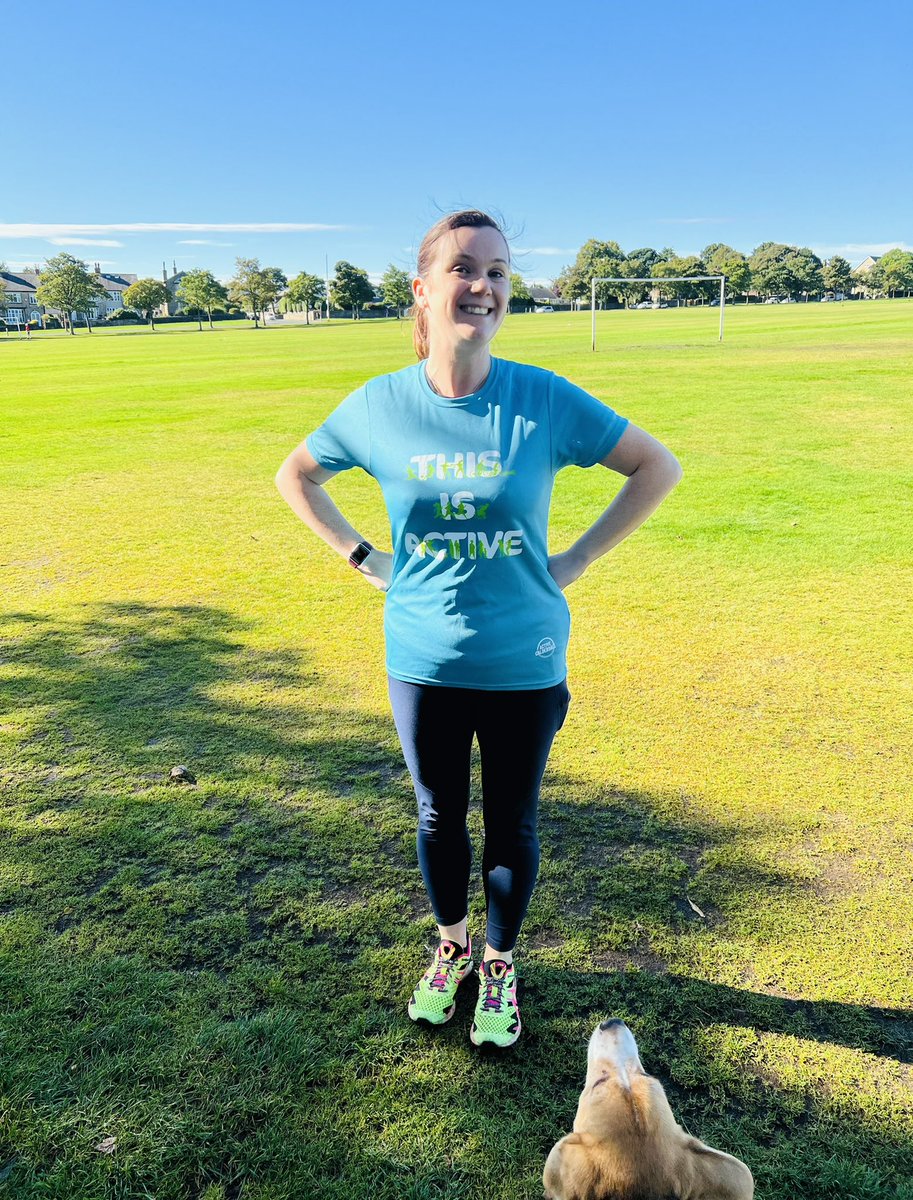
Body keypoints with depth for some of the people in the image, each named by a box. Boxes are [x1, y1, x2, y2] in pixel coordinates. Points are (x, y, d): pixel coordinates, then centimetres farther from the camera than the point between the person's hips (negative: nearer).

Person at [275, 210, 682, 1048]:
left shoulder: (545, 400, -12)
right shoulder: (379, 406, -8)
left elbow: (660, 467, -1)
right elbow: (296, 477, 10)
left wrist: (579, 558, -5)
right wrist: (363, 559, 1)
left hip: (525, 665, -1)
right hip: (423, 663, 1)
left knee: (511, 825, 15)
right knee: (440, 817, 19)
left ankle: (500, 963, 41)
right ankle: (451, 946, 46)